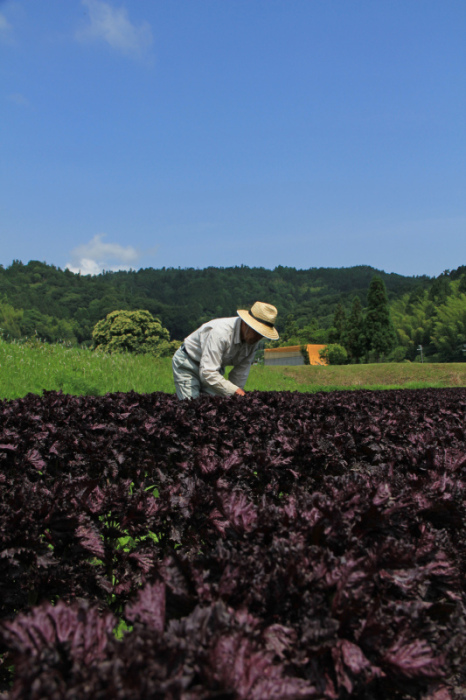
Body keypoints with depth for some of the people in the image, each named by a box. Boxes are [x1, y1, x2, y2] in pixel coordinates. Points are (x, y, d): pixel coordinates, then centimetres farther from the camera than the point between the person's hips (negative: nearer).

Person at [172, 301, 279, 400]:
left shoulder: (254, 338, -14)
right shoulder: (221, 332, -37)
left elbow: (241, 371, -7)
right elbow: (207, 372, -39)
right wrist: (234, 391, -40)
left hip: (215, 368, 7)